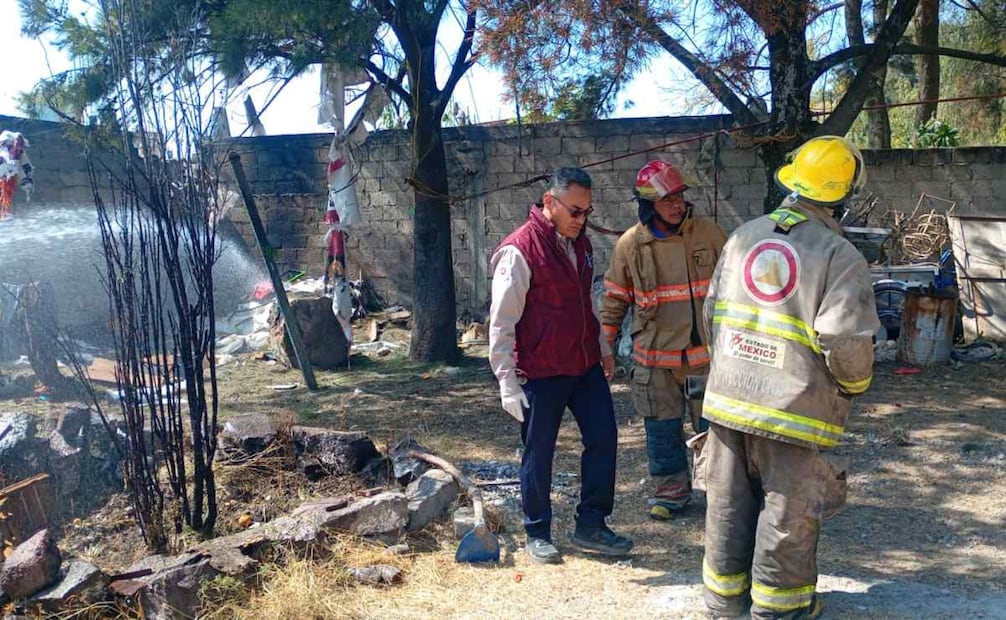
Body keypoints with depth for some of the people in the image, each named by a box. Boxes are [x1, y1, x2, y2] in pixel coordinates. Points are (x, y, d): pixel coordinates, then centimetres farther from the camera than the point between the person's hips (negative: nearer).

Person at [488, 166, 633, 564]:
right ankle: (537, 535, 22)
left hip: (585, 366, 7)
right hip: (541, 372, -7)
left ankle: (591, 526, 22)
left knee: (603, 439, 7)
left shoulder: (580, 243, 8)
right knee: (539, 455, 5)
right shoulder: (519, 250, -16)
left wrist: (603, 350, 21)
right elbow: (501, 322, -15)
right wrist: (507, 381, -16)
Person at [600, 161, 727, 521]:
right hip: (655, 356, 0)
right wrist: (603, 347, 6)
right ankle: (671, 490, 26)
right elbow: (614, 299, 6)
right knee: (662, 428, 8)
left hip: (706, 351, 0)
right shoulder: (630, 244, -4)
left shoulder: (708, 233, -4)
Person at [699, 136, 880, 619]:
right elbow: (845, 340, -19)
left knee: (729, 501, 18)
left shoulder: (745, 236, 4)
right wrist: (855, 384, 2)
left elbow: (712, 312, 10)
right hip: (793, 408, -5)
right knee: (788, 511, 12)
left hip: (728, 396, 5)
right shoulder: (841, 257, -12)